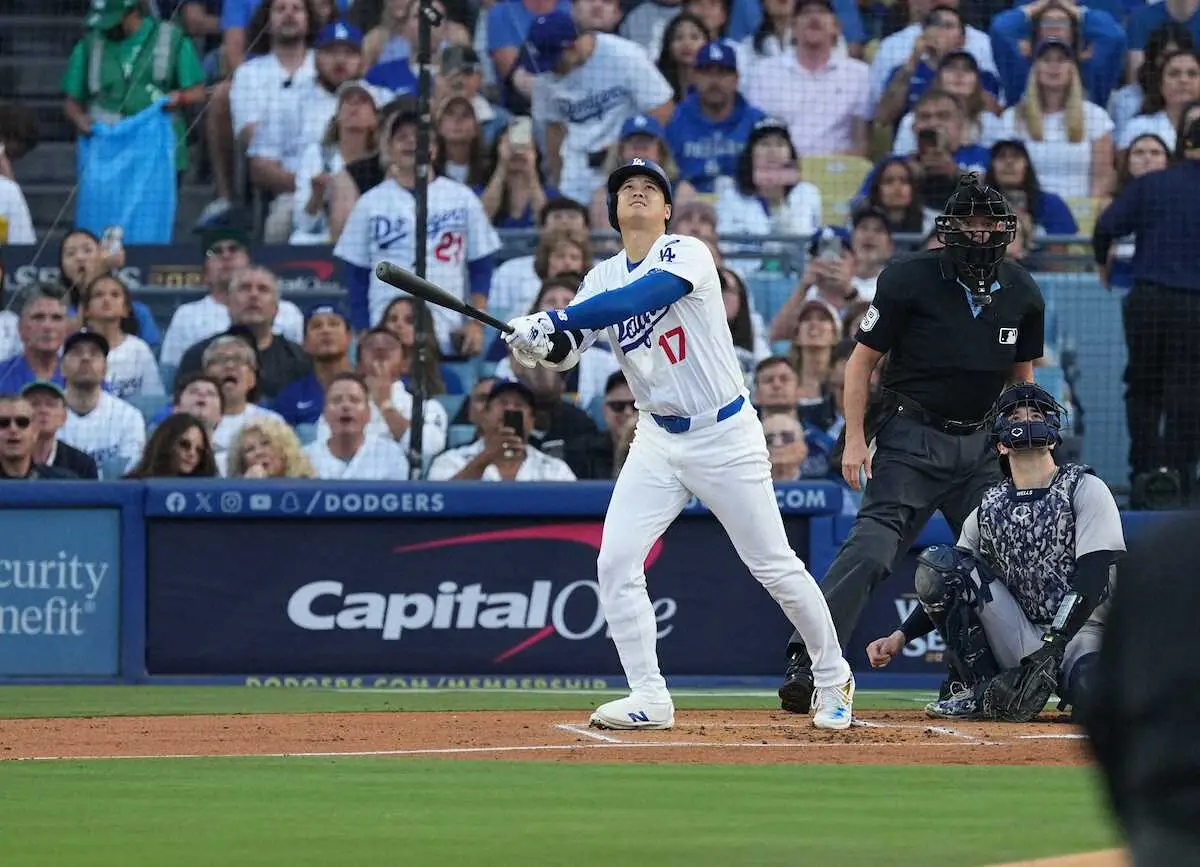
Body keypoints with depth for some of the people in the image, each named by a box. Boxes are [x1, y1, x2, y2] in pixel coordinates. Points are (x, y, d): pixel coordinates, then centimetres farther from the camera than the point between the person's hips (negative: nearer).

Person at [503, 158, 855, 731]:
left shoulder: (687, 255, -12)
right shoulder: (603, 278, 6)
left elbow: (638, 298, -30)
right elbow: (567, 349, -5)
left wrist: (553, 319, -36)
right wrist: (539, 343, -29)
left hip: (725, 435, -5)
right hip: (657, 441, 5)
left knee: (774, 566, 1)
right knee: (616, 562, -9)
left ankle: (832, 678, 19)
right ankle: (649, 699, -3)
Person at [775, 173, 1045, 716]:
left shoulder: (1021, 294, 5)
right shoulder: (910, 280, -9)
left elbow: (1021, 377, 17)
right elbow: (862, 360, -4)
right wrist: (855, 439, -11)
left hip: (980, 443, 5)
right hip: (912, 440, -5)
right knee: (873, 544, -19)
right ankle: (806, 662, -23)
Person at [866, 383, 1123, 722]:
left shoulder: (1085, 489, -1)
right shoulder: (989, 509, 13)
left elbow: (1094, 576, -13)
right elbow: (947, 590, 15)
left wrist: (1052, 646, -24)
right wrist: (900, 637, -1)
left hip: (1079, 634, -6)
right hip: (1018, 639, 6)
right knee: (936, 563, -12)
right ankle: (976, 690, -10)